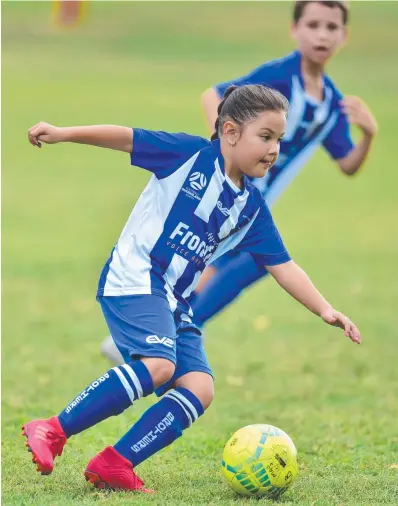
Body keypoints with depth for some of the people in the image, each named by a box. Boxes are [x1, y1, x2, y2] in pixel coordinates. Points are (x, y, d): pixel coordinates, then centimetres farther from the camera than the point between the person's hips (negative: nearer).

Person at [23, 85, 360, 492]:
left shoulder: (252, 208, 11)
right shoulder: (191, 154, -4)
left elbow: (283, 267, 13)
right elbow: (127, 139, -2)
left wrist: (325, 310, 4)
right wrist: (64, 134, -8)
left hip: (174, 304, 7)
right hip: (134, 280, -7)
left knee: (199, 388, -11)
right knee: (159, 365, -29)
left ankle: (113, 467, -12)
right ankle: (53, 432, -24)